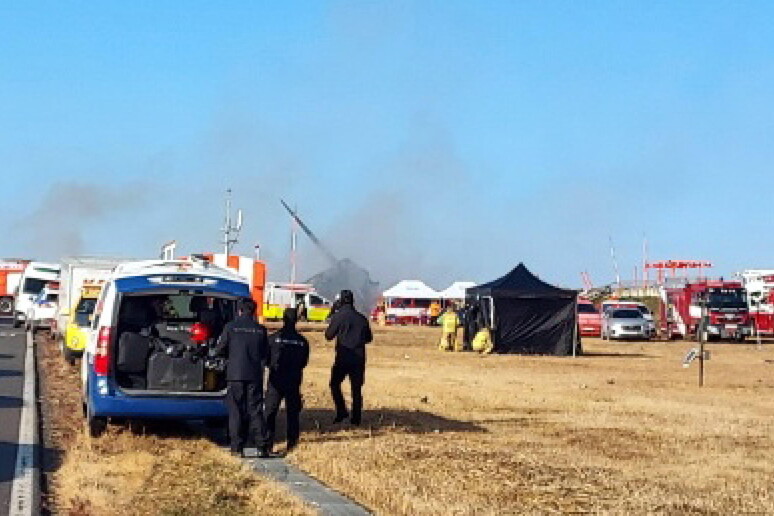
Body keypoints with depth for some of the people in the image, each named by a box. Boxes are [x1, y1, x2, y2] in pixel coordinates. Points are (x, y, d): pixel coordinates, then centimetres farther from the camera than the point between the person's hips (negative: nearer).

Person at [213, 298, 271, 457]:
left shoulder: (231, 327, -4)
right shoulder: (260, 329, 2)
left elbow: (219, 350, 1)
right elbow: (265, 353, 11)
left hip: (235, 374, -2)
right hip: (255, 376, 2)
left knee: (236, 411, 5)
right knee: (256, 411, 5)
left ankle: (237, 447, 5)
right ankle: (262, 447, 0)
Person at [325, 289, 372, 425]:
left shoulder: (339, 316, -8)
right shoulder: (361, 318, 6)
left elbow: (329, 335, -1)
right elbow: (369, 338, 14)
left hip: (343, 357, -4)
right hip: (359, 357, 4)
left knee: (335, 384, 10)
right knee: (356, 388, 9)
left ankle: (341, 411, -2)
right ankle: (356, 417, 8)